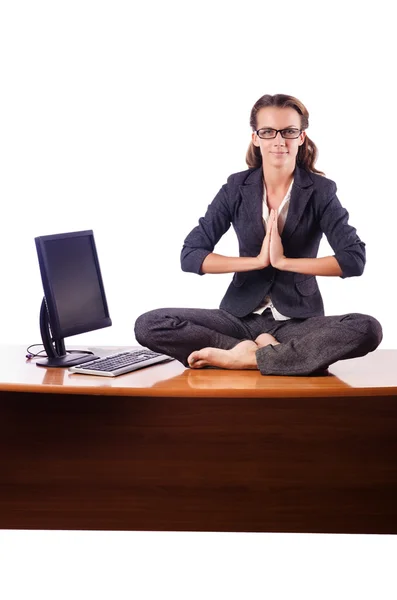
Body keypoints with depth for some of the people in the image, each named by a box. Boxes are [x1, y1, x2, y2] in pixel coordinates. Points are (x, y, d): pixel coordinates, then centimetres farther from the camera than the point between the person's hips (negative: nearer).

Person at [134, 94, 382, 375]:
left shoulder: (320, 190, -2)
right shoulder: (237, 188, 2)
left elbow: (354, 259, -14)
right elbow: (190, 256, -4)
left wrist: (283, 261, -16)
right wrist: (258, 260, -14)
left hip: (300, 321, -1)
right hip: (242, 317, 1)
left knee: (368, 329, -32)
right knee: (149, 325, -21)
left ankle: (246, 356, -27)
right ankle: (264, 349, -22)